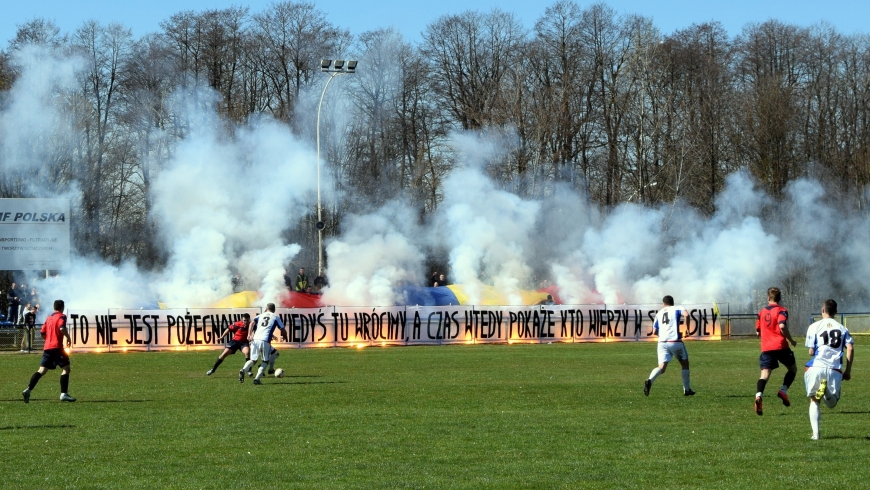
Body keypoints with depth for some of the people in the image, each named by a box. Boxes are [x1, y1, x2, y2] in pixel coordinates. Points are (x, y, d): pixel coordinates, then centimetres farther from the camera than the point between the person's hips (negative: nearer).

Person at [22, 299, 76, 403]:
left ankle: (28, 389, -12)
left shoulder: (49, 318, 19)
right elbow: (62, 328, -21)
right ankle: (64, 394, -6)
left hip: (47, 347, 7)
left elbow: (42, 333, 19)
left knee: (42, 370, 4)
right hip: (57, 347, -7)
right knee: (65, 368, 2)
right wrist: (68, 338, -7)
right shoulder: (61, 316, -2)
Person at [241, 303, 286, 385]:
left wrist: (249, 335, -5)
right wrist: (284, 336, 33)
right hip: (265, 341, -3)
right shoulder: (276, 317, 16)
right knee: (265, 361, 14)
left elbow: (253, 323, 4)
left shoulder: (260, 316, 23)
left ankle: (243, 370, -18)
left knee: (253, 360, 13)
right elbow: (282, 329, 12)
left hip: (255, 340, 3)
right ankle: (257, 378, -5)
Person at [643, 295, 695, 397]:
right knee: (685, 364, 18)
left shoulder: (659, 313, 19)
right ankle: (686, 390, 20)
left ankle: (650, 380, -34)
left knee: (662, 367, -5)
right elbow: (686, 314, -14)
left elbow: (655, 331, 19)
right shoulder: (677, 309, 8)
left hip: (662, 342, 3)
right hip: (675, 341, -3)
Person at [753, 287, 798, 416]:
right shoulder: (781, 311, -2)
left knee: (765, 374, -5)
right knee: (792, 369, 18)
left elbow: (758, 331, 18)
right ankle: (783, 390, -2)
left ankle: (758, 395, -30)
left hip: (766, 348, 3)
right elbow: (782, 326, -19)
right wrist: (791, 340, -6)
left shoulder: (762, 312, 13)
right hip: (780, 346, -3)